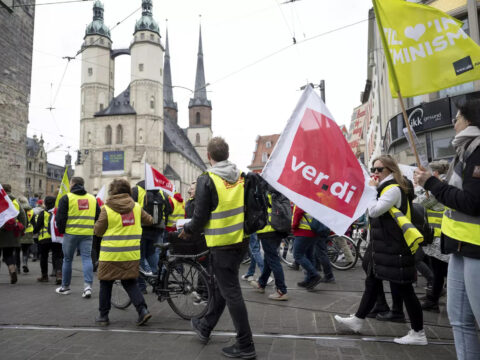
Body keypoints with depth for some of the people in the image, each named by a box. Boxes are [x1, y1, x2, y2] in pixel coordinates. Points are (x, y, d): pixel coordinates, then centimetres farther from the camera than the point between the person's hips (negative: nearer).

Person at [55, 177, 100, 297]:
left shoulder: (66, 198, -1)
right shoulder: (93, 198, 11)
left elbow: (60, 217, -5)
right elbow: (99, 217, 13)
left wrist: (61, 230, 9)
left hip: (71, 233, -2)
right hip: (87, 234, 2)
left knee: (67, 260, 10)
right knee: (87, 258, 2)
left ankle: (65, 287, 22)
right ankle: (88, 286, -9)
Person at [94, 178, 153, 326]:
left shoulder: (107, 209, -9)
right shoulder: (136, 207, 1)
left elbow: (98, 231, -2)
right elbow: (149, 221, 13)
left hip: (110, 254, -3)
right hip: (131, 254, 3)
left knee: (106, 284, 13)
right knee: (130, 282, 14)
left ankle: (103, 315, 22)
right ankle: (142, 309, 1)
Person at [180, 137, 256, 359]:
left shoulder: (207, 180, -15)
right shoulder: (241, 176, 3)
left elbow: (200, 217, -14)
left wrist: (187, 230, 5)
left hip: (222, 244, -7)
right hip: (241, 240, 7)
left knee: (231, 292, 4)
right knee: (222, 286, 20)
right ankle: (205, 327, 40)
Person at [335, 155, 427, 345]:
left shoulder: (394, 189, -15)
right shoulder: (385, 187, 16)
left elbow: (374, 210, -24)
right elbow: (376, 212, 15)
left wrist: (371, 189, -13)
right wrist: (374, 189, 5)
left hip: (395, 249, -10)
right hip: (383, 248, 10)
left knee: (403, 288, -1)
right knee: (372, 283, 16)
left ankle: (418, 333, 12)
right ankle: (358, 320, 27)